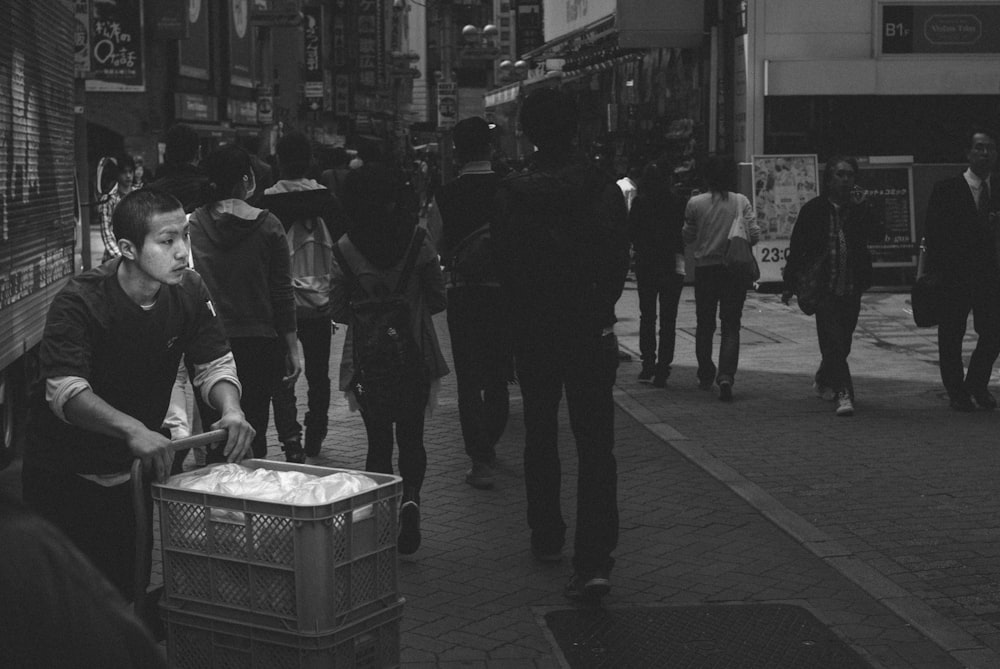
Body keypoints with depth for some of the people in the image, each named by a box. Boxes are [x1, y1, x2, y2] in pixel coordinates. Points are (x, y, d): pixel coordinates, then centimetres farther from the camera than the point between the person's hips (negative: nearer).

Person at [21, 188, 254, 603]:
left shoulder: (189, 293, -6)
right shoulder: (80, 302, -24)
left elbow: (214, 364, -3)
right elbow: (65, 391, -35)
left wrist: (230, 409, -27)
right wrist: (133, 429, -51)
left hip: (130, 471, 5)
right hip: (64, 472, -5)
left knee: (125, 584, 8)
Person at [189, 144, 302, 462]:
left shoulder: (193, 224, -2)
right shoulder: (267, 225, -5)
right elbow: (282, 291, -3)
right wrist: (292, 348, 3)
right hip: (258, 342, -1)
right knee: (253, 436, 6)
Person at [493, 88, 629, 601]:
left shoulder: (510, 193, -7)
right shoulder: (602, 188, -6)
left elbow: (505, 267, -2)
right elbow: (619, 257, -2)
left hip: (532, 332, 1)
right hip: (589, 328, 0)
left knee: (540, 437, 18)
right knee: (595, 443, -2)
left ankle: (547, 538, 29)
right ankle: (593, 562, -11)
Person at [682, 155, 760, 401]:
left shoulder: (695, 203, -6)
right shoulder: (741, 201, -6)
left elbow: (688, 237, 2)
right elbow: (754, 235, -7)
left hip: (704, 268, 0)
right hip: (735, 270, 0)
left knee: (704, 326, 14)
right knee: (731, 327, 2)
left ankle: (706, 377, 22)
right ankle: (726, 375, -16)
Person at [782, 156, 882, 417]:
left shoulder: (860, 209, 8)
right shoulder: (814, 209, 1)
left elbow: (877, 236, -7)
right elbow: (796, 248, 4)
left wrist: (861, 208, -14)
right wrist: (789, 285, 3)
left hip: (852, 289, 3)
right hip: (825, 287, -3)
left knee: (841, 343, 12)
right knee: (833, 342, -12)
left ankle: (823, 380, 37)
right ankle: (843, 394, -14)